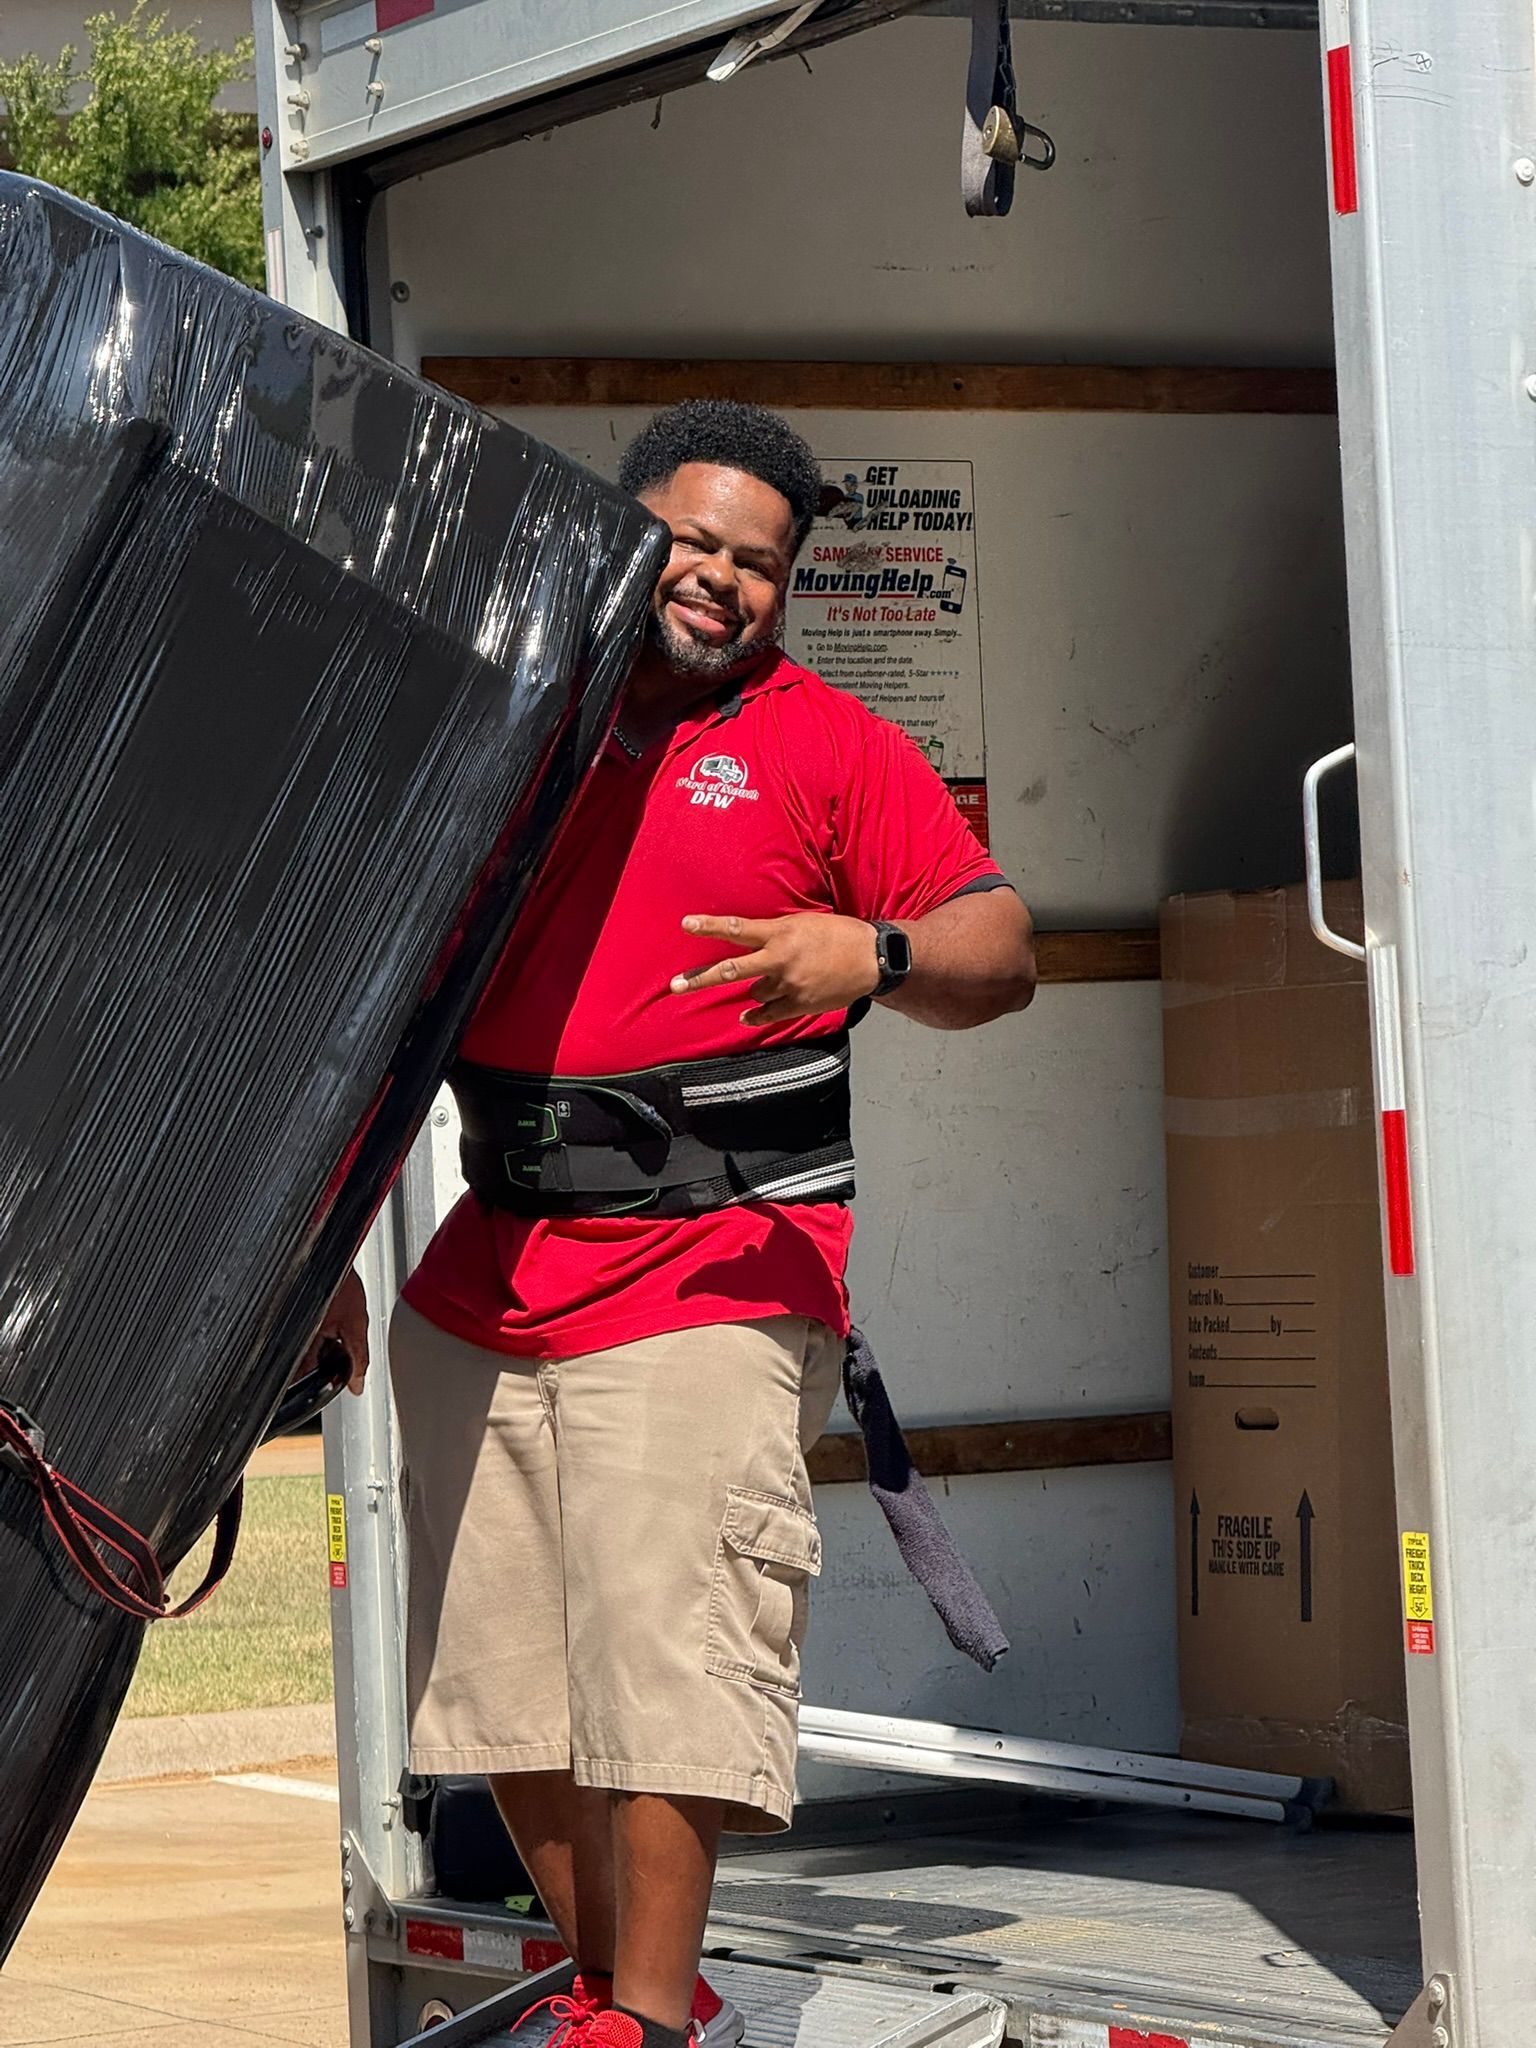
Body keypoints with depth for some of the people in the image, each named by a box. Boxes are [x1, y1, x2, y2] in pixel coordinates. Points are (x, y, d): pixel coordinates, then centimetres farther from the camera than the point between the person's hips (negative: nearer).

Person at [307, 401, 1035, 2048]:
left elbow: (999, 951, -2)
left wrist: (871, 953, -23)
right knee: (501, 1678, 5)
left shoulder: (825, 747, 6)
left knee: (660, 1667, -11)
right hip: (480, 1287, 5)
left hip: (706, 1288, -4)